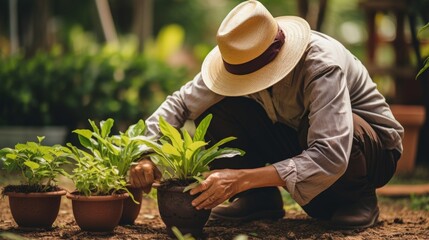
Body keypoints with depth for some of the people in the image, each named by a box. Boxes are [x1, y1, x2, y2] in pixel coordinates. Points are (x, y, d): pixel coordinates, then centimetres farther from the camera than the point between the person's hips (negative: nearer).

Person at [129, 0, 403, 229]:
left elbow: (330, 158, -45)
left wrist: (241, 179, -49)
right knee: (218, 109, -16)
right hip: (297, 137, 5)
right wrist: (147, 154, -29)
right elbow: (181, 102, -11)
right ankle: (259, 199, -4)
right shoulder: (242, 59, -17)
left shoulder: (322, 65, -35)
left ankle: (356, 199, -11)